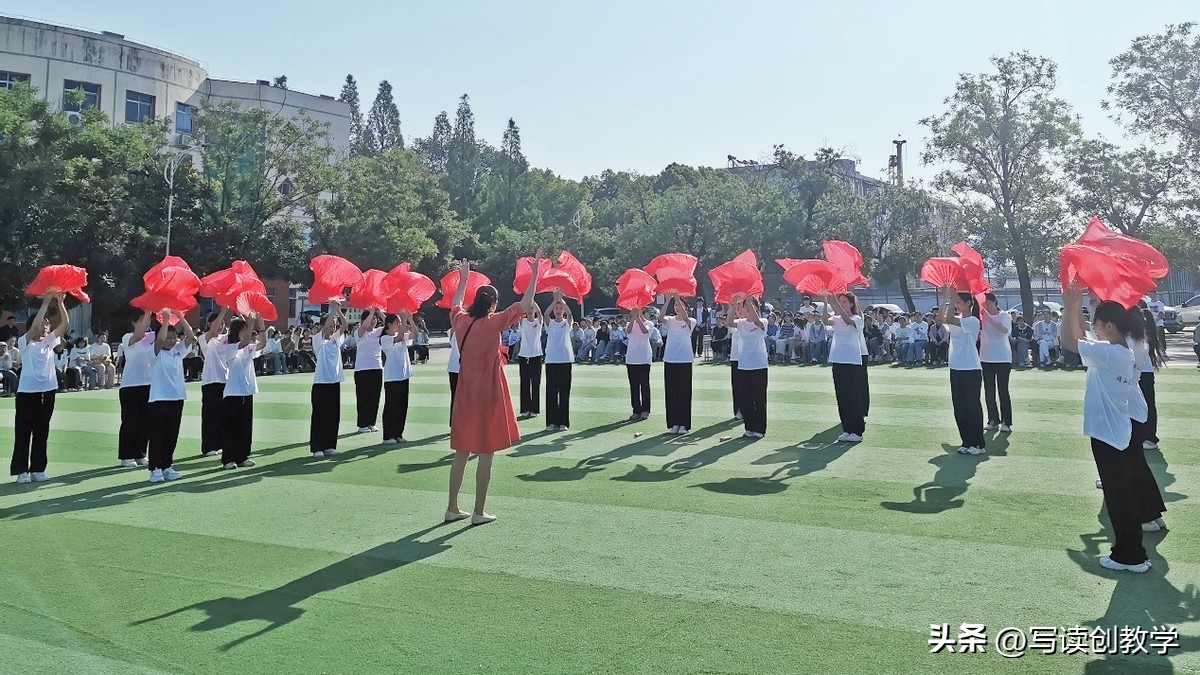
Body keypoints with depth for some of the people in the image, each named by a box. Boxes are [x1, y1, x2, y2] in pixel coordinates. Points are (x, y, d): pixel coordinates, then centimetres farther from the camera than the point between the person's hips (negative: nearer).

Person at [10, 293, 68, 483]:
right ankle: (21, 470, 6)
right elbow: (34, 326, -21)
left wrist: (59, 301, -8)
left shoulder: (49, 341, 10)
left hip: (47, 391, 5)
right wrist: (46, 302, -22)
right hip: (27, 392, -5)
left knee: (42, 432, 8)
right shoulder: (24, 342, -2)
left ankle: (38, 469, 15)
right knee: (23, 431, 1)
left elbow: (65, 324, 2)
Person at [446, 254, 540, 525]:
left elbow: (456, 303, 26)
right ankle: (479, 512, 4)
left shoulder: (460, 320, 2)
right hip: (488, 391, -6)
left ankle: (452, 508, 18)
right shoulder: (493, 322, -12)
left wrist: (464, 277, 37)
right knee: (486, 453, 0)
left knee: (461, 451, 12)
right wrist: (535, 274, -3)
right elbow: (525, 305, -10)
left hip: (466, 391, 6)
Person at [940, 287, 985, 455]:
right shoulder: (957, 320, 12)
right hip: (956, 369, 8)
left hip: (971, 370, -8)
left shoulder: (973, 321, -12)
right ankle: (967, 442, 17)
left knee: (973, 406, -2)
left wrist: (952, 296, -20)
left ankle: (978, 444, 4)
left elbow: (949, 319, -24)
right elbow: (942, 319, -2)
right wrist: (946, 296, -5)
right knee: (959, 407, 9)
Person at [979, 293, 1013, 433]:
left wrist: (989, 318, -29)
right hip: (986, 359, 4)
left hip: (1003, 359, -4)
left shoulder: (1004, 316, -3)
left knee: (1003, 390, -2)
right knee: (989, 391, 6)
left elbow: (1005, 330, -24)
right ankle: (993, 420, 14)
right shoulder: (982, 316, 6)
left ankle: (1006, 422, 3)